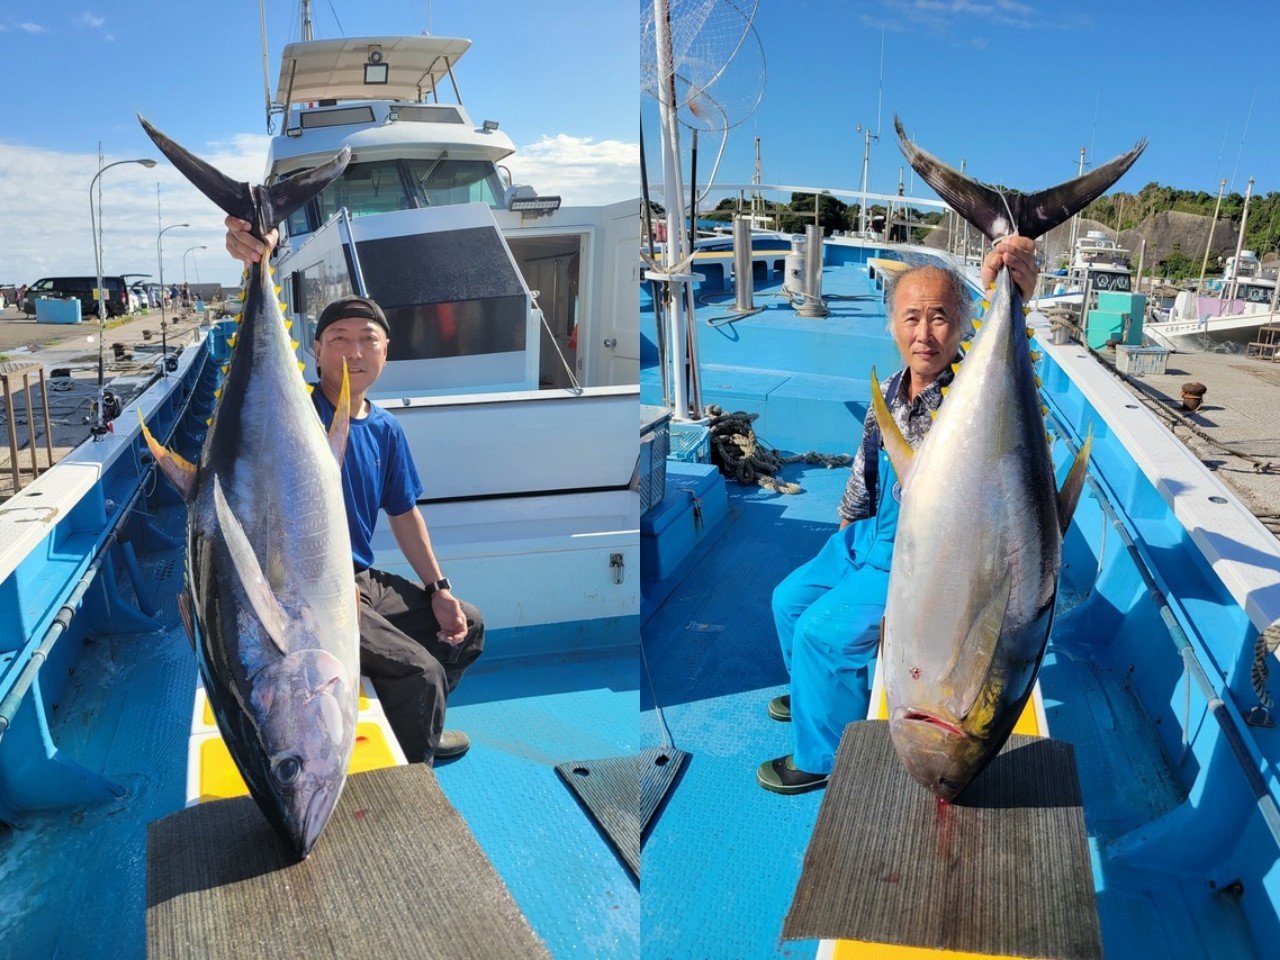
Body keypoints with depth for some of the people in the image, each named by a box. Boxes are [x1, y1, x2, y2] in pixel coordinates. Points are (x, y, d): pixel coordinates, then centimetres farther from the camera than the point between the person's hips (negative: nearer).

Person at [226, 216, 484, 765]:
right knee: (419, 669, -20)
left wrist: (439, 589, 9)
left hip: (365, 581, 8)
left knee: (466, 626, 17)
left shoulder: (385, 429, 5)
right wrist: (257, 265, -52)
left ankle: (417, 728, 37)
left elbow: (403, 513, 13)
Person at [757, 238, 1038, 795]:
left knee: (823, 630, -14)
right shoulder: (888, 393, 1)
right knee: (790, 599, 16)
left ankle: (823, 757, 10)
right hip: (873, 538, 8)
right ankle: (817, 693, 44)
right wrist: (847, 529, 24)